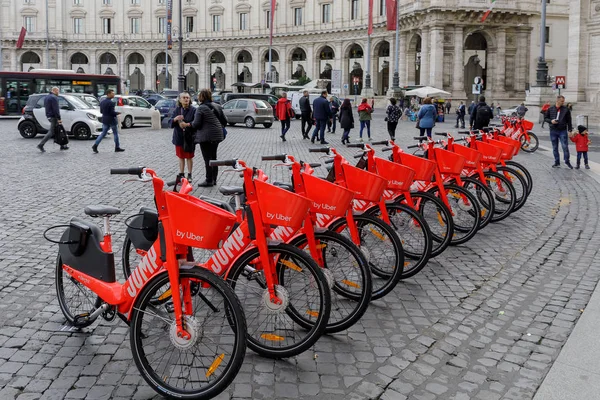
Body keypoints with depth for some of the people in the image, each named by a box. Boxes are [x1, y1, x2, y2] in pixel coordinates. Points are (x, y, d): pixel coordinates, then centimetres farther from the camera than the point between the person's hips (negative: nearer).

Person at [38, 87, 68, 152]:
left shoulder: (46, 97, 18)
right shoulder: (54, 98, -14)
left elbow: (46, 107, 24)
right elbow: (56, 109, -20)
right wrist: (59, 118, -20)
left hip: (49, 116, 10)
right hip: (53, 117, -10)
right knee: (52, 132, -8)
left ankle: (62, 146, 14)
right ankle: (41, 145, -10)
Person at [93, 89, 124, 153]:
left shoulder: (102, 102, 7)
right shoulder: (111, 103, -19)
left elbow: (101, 111, 11)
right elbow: (112, 112, -22)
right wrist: (118, 113, -5)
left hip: (105, 120, 7)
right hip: (111, 120, -7)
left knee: (103, 133, 11)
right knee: (115, 133, 7)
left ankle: (95, 145, 0)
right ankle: (117, 147, 14)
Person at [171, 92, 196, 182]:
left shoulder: (193, 110, -6)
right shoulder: (177, 110, 5)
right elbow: (171, 124, 3)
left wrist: (187, 124, -31)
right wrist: (175, 119, -17)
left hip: (189, 137, -3)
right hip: (179, 137, 3)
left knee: (189, 157, 6)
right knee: (181, 157, 12)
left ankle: (189, 175, 16)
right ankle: (181, 174, 22)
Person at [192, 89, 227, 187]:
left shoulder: (201, 108, -13)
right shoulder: (217, 106, 8)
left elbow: (196, 124, -16)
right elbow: (224, 121, 11)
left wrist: (191, 124, 5)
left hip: (205, 136, -7)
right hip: (217, 136, 7)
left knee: (208, 159, -1)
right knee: (213, 157, 16)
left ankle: (209, 181, 3)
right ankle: (214, 179, 21)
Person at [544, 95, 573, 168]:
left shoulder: (566, 109, 1)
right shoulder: (550, 109, 4)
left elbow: (569, 120, 4)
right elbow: (546, 118, 11)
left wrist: (570, 130, 0)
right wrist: (551, 121, -10)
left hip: (563, 131, -2)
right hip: (553, 131, 2)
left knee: (565, 147, -6)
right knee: (555, 148, 8)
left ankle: (567, 161, 8)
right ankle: (557, 163, 16)